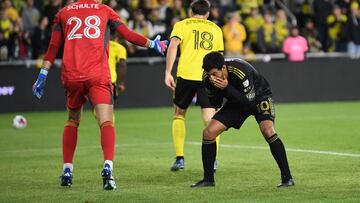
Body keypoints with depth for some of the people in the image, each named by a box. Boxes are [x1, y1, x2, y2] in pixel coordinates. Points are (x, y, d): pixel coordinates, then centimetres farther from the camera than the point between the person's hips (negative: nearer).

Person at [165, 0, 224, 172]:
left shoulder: (181, 25, 12)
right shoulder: (216, 29, 21)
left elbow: (173, 46, -4)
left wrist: (167, 73, -8)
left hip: (186, 74, -1)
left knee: (179, 115, 15)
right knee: (210, 119, 1)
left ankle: (180, 158, 8)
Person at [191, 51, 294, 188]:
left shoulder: (241, 71, -37)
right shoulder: (208, 78, -19)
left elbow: (249, 101, -33)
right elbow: (215, 104, -11)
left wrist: (226, 88, -40)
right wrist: (218, 90, -31)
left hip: (259, 96, -5)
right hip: (238, 100, 6)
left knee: (268, 131, -31)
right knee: (208, 133, -7)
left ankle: (287, 178, -22)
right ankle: (208, 179, 7)